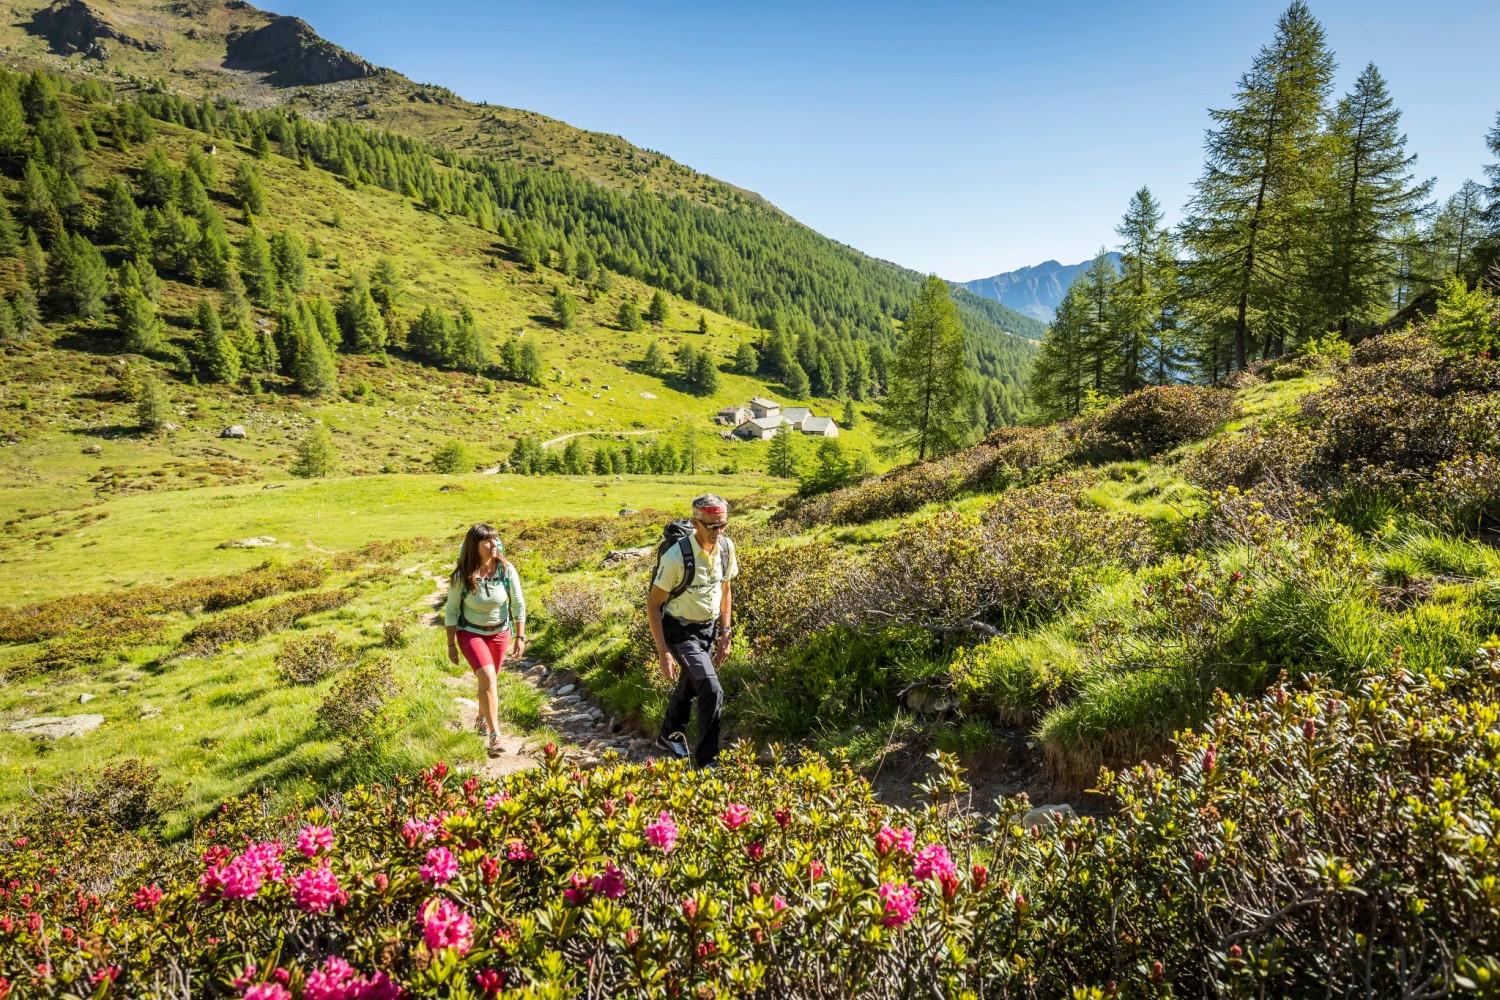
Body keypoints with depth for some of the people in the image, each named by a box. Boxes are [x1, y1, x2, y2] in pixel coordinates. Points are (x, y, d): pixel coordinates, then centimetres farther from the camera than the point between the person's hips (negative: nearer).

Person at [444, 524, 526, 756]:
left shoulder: (506, 570, -16)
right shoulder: (462, 576, -19)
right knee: (487, 678, -20)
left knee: (487, 679, 18)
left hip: (500, 632, 3)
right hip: (471, 633, -3)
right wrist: (451, 645, -7)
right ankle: (495, 736, -18)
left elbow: (518, 604, -7)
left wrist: (520, 637, -8)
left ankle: (482, 719, 46)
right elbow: (451, 610, -8)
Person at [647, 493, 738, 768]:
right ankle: (706, 760, 1)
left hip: (709, 628, 6)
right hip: (681, 631, -6)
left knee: (690, 685, 23)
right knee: (712, 692, -16)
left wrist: (725, 635, 6)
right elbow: (653, 604, -19)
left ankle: (670, 735, 48)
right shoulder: (676, 557, -28)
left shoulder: (726, 547, -10)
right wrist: (663, 652, -20)